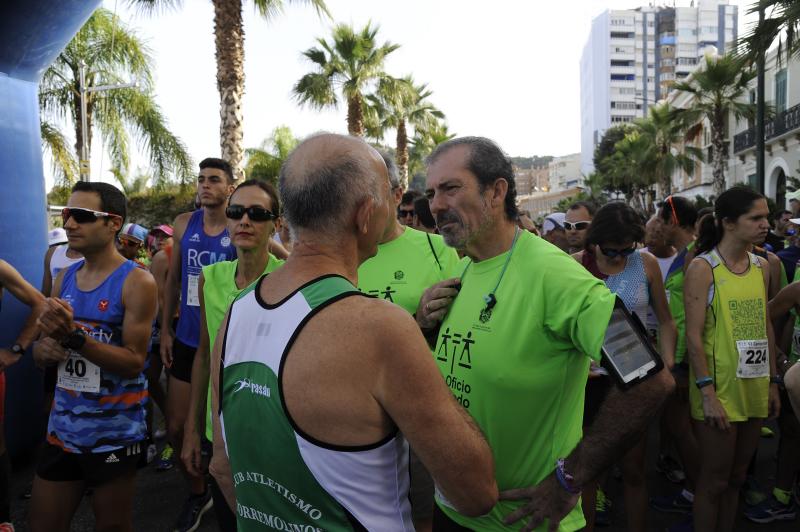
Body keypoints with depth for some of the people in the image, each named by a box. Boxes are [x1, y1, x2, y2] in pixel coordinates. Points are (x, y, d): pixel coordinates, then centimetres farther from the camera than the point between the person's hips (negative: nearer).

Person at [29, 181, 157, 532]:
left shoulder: (137, 282, -14)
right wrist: (44, 349, -13)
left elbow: (134, 362, -18)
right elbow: (41, 351, 11)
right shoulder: (65, 278, 5)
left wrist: (74, 336, -28)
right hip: (62, 427, 6)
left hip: (115, 433, -6)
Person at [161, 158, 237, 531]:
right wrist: (165, 329, 8)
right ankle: (197, 492, 35)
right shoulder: (184, 224, 3)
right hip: (187, 342, 4)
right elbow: (173, 280, 11)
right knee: (176, 428, 11)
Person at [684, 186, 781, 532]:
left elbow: (766, 327, 14)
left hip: (754, 389, 6)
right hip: (719, 391, -6)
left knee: (736, 477, 17)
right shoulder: (703, 267, -12)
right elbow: (693, 336, -16)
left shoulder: (761, 267, 8)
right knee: (714, 481, 4)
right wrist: (707, 394, -19)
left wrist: (773, 382, 12)